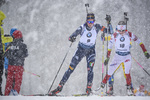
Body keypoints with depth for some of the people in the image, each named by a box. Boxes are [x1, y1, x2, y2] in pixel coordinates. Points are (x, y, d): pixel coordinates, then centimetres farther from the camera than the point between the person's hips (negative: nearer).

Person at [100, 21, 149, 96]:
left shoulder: (129, 35, -13)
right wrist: (107, 58, -3)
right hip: (117, 56, 0)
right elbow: (110, 46, -3)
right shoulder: (115, 35, -12)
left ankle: (129, 88, 5)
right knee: (110, 72, -3)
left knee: (127, 72, -12)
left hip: (127, 56, 0)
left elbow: (138, 41, -2)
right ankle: (103, 83, 18)